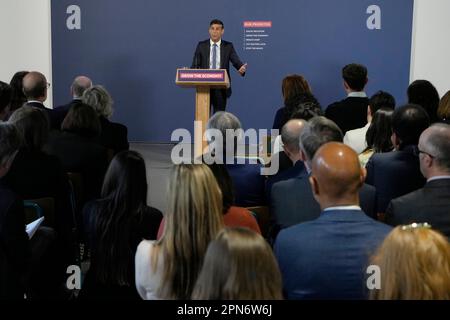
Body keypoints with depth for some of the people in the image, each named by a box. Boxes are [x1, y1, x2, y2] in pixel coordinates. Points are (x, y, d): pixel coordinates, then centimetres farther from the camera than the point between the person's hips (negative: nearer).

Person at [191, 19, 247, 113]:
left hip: (221, 88, 0)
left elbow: (236, 61, -7)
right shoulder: (201, 46, 5)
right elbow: (195, 64, 1)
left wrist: (242, 68, -29)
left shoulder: (228, 46, 4)